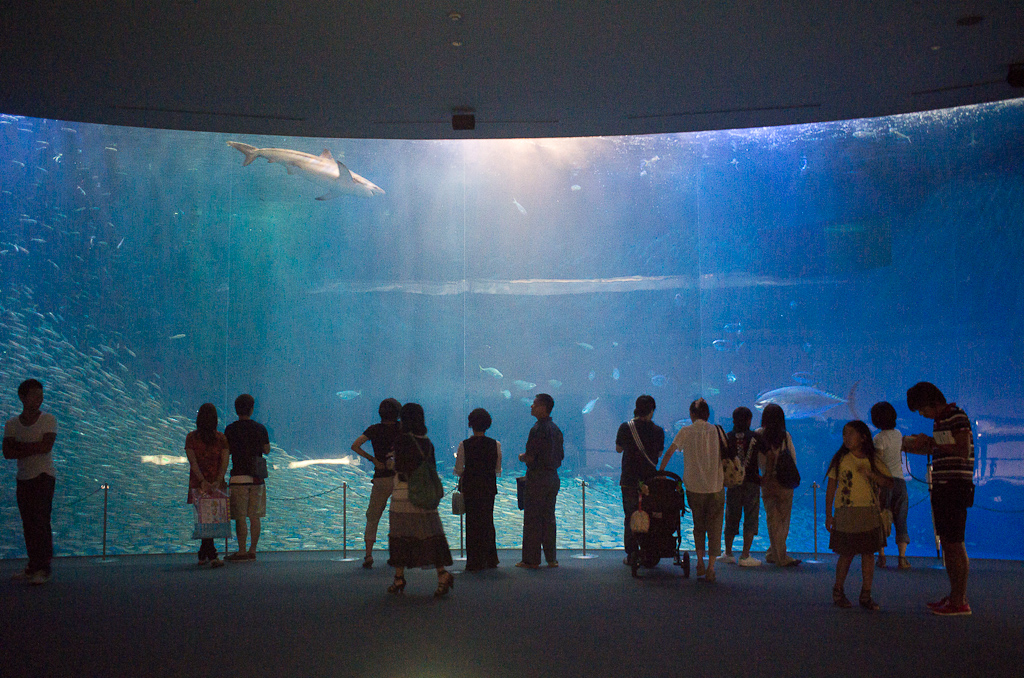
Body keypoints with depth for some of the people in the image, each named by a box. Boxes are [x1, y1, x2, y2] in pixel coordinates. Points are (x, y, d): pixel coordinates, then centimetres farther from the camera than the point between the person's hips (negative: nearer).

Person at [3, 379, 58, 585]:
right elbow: (7, 453, -4)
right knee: (28, 523, 6)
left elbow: (46, 446, -16)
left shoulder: (49, 420, -3)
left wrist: (20, 446, -9)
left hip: (43, 477, -4)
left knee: (40, 521, -10)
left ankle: (44, 568, -8)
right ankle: (33, 566, 14)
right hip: (23, 478, 4)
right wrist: (32, 448, -15)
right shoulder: (11, 424, 7)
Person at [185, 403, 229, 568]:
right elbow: (225, 462, -9)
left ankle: (211, 555, -4)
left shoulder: (191, 438, -3)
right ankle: (204, 554, 9)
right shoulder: (221, 438, -1)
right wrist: (218, 481, -14)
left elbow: (192, 461, -11)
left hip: (198, 484, 0)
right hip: (216, 484, 0)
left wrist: (203, 481, -16)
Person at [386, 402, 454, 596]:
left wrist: (392, 463, 7)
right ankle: (442, 574, -11)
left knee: (400, 535, 7)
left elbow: (401, 467, -14)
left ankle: (399, 578, 14)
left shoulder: (402, 440, -9)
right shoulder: (427, 442, 8)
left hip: (404, 494, -5)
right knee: (430, 534, 2)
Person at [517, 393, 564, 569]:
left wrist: (522, 457, 1)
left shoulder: (537, 430, -17)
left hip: (537, 477, -8)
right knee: (549, 518, 13)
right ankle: (551, 558, 15)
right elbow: (561, 456, 14)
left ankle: (531, 560, 3)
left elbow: (530, 457, -19)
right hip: (553, 477, 8)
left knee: (532, 520, -1)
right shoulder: (556, 429, 9)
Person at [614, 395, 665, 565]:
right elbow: (660, 453, 8)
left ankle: (631, 555, 6)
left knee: (630, 517, 6)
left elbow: (618, 449, 9)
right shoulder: (658, 431, -4)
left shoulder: (625, 428, -6)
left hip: (629, 479, 0)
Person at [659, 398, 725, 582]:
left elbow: (669, 452, -2)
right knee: (714, 527, 7)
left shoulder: (685, 431, 0)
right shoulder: (717, 431, 3)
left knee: (698, 526, 18)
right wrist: (726, 478, 16)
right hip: (716, 486, 0)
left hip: (694, 486, 0)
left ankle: (700, 562, 9)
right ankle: (710, 568, 2)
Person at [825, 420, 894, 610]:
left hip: (869, 514, 2)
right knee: (846, 554, 1)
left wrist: (870, 474, -13)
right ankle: (838, 591, 19)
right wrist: (828, 515, 0)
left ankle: (866, 595, 11)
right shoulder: (840, 459, 1)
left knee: (868, 553, 1)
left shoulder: (873, 460, 6)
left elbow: (889, 483, 3)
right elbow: (831, 488, 3)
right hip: (846, 514, -2)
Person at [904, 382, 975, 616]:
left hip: (956, 488, -9)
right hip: (941, 488, 9)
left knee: (954, 544, -7)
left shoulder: (958, 417, -10)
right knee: (946, 543, 12)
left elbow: (963, 450, -19)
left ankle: (960, 601, -3)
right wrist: (909, 446, 17)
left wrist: (932, 443, -14)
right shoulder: (939, 421, 16)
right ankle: (954, 595, 20)